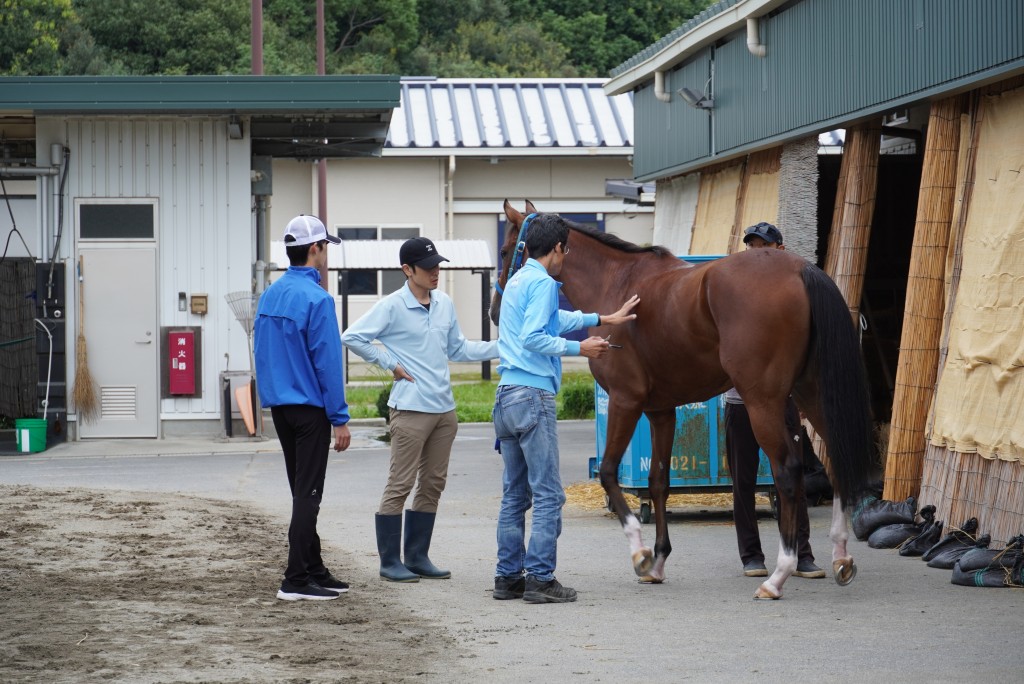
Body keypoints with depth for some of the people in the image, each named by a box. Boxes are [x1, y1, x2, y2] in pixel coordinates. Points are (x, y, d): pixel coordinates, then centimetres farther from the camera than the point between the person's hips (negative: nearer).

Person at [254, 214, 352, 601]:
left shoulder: (269, 296, 8)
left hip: (279, 406, 8)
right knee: (308, 493, -5)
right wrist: (340, 419, -13)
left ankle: (315, 571, 21)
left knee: (302, 492, 15)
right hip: (310, 408, -8)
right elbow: (328, 362, -17)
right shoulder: (316, 299, -17)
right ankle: (296, 581, -5)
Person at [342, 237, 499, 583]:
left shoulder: (445, 304, 10)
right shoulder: (392, 307, -9)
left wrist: (500, 347, 8)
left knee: (432, 485, 11)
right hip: (411, 410, -7)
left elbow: (457, 349, 19)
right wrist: (389, 364, -10)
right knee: (400, 485, -3)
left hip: (444, 409, 7)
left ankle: (418, 557, 20)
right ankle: (390, 562, 3)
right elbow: (351, 337, -10)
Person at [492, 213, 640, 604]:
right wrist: (580, 348, -10)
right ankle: (540, 579, -8)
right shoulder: (542, 283, -9)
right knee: (548, 494, -6)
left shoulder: (517, 281, 20)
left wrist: (604, 320, 41)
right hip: (533, 395, -9)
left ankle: (508, 577, 12)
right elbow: (532, 337, -19)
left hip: (506, 396, 9)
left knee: (514, 494, 11)